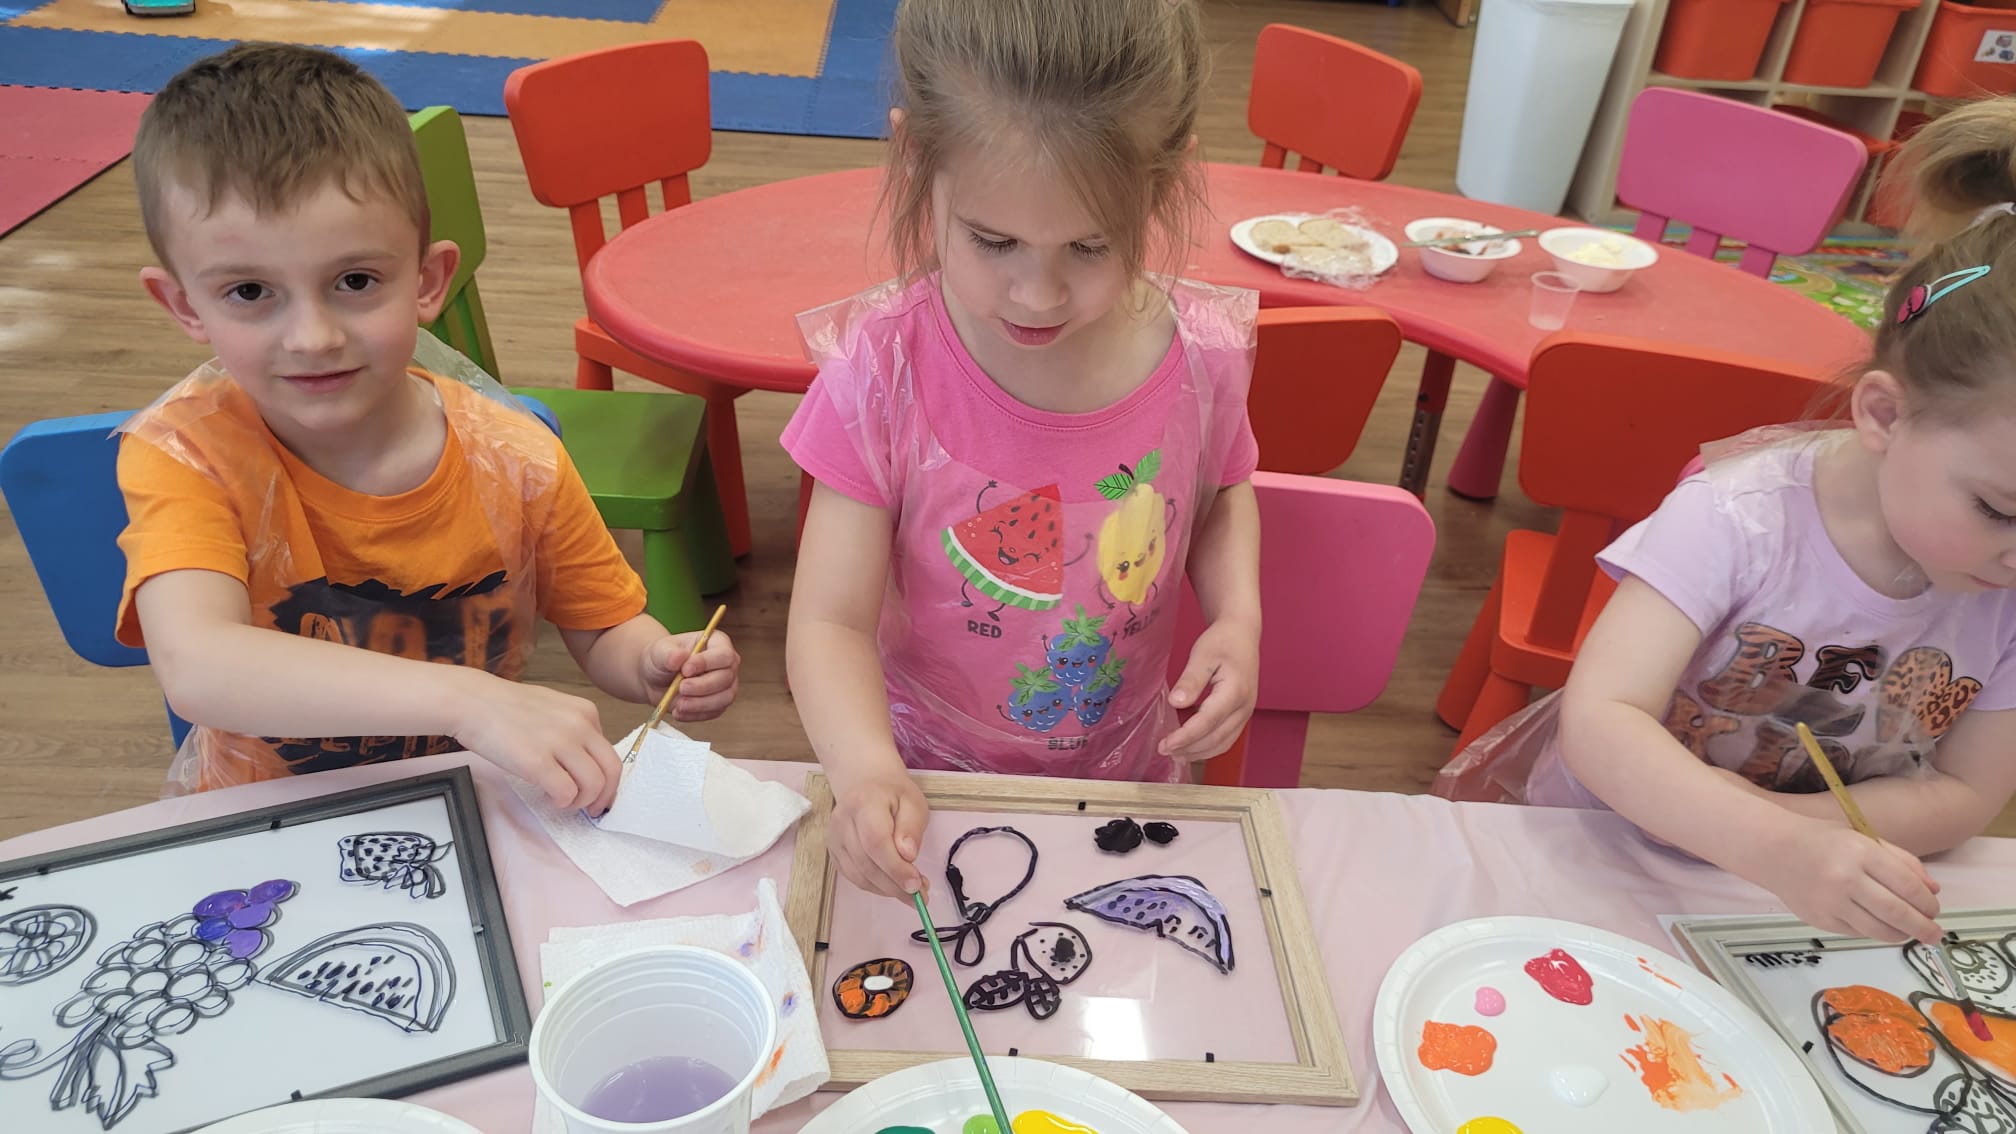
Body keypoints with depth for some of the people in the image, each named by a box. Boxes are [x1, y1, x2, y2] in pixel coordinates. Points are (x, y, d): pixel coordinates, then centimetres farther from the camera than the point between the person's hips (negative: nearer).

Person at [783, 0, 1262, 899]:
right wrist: (865, 769, -41)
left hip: (1128, 780, 2)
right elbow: (830, 623, -22)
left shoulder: (1200, 356, -18)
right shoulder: (881, 375, -25)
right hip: (929, 787, -2)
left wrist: (1238, 619, -15)